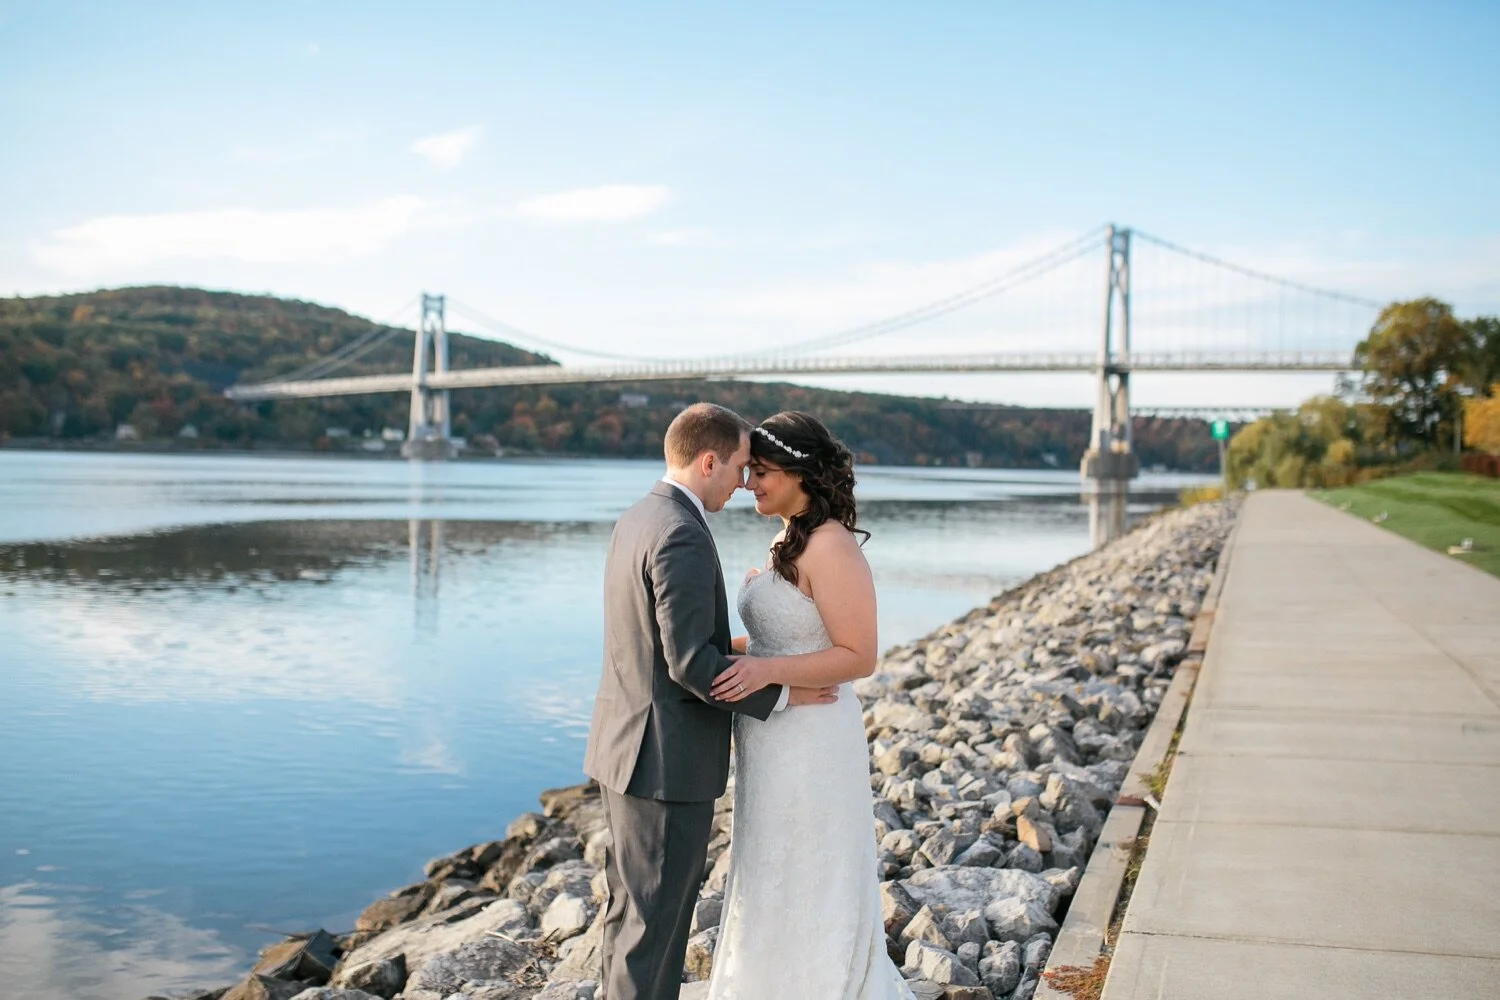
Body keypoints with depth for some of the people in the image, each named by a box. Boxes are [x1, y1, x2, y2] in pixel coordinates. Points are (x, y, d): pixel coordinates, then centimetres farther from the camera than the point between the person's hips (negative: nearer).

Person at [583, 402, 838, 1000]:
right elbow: (690, 663, -24)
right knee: (655, 922, 3)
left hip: (629, 749, 10)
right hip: (668, 761, -10)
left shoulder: (636, 520, 10)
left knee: (633, 911, 20)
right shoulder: (683, 536, -21)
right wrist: (780, 695, -13)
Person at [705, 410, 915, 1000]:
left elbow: (858, 656, -21)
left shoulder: (830, 548, -20)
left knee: (803, 894, 5)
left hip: (809, 746, -10)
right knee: (776, 891, 20)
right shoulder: (788, 540, 9)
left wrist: (767, 670, -30)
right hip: (774, 742, 10)